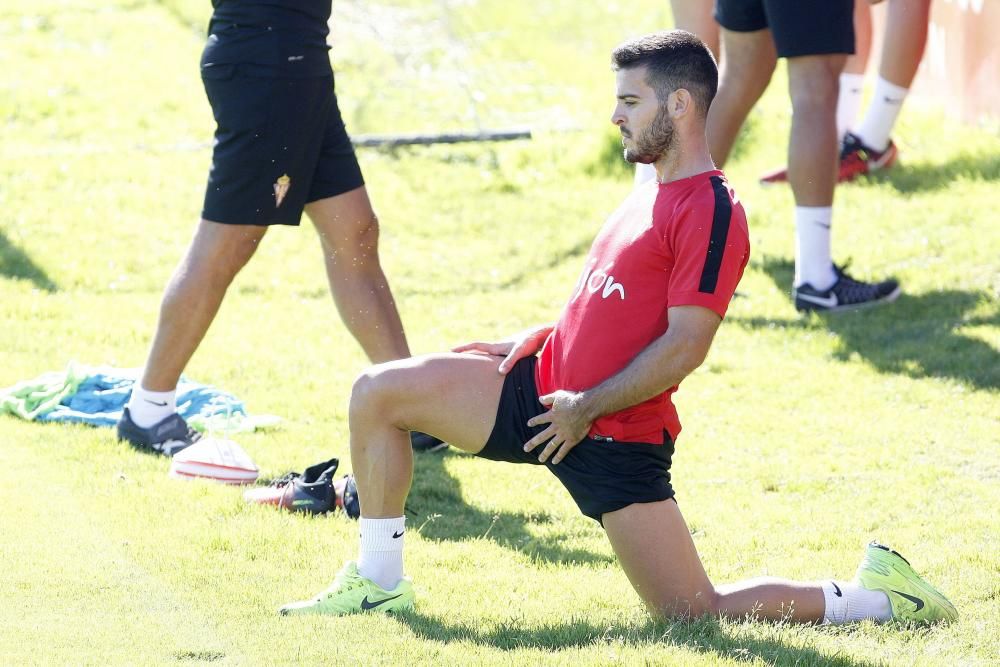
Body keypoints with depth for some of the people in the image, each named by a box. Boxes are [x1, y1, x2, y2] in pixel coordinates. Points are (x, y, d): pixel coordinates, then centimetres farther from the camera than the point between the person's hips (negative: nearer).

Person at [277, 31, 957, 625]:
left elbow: (684, 347, -21)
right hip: (544, 385, 9)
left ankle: (876, 598, 5)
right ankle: (379, 583, 11)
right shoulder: (656, 192, 14)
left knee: (696, 612, -11)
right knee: (379, 393, 2)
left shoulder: (711, 212, -17)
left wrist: (588, 406, -17)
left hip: (614, 435, -9)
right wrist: (531, 343, 12)